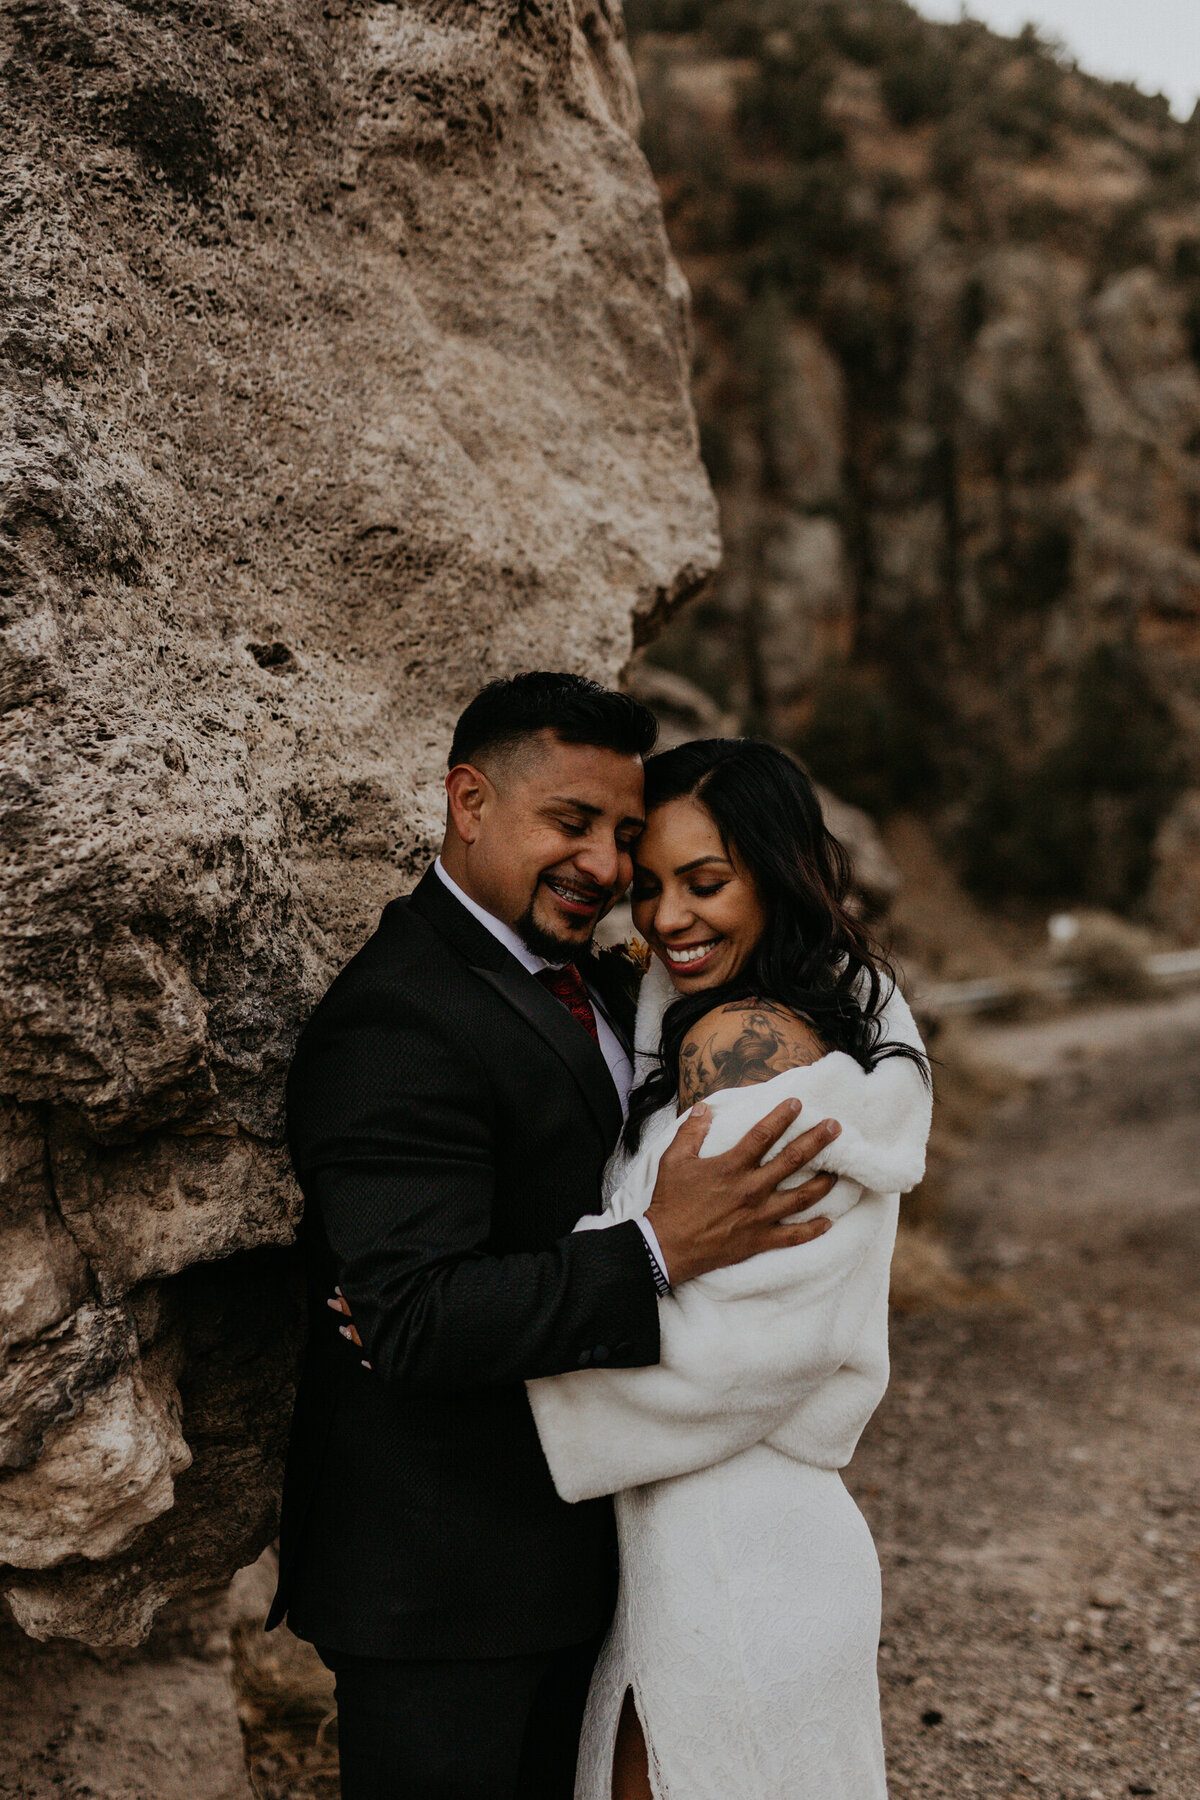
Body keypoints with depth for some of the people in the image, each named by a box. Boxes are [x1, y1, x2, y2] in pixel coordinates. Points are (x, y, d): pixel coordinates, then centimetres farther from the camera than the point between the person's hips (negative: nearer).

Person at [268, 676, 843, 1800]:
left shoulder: (582, 977, 7)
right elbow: (412, 1319, -30)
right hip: (440, 1574, -9)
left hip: (567, 1536, 9)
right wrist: (659, 1252, -33)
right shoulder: (393, 1024, -24)